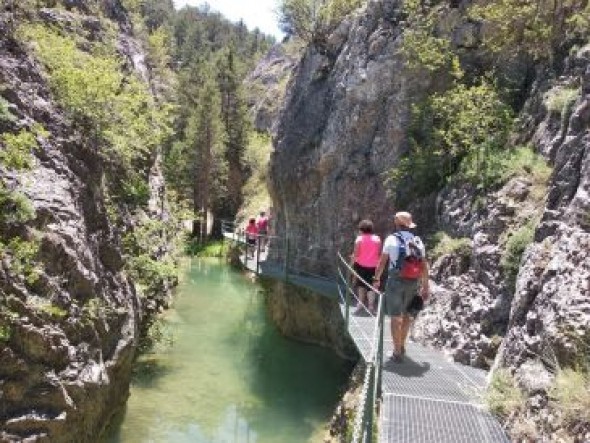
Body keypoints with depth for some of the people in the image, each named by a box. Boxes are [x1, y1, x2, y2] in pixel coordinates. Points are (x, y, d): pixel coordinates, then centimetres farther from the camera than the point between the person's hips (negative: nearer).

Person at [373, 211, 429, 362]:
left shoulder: (392, 239, -5)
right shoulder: (418, 241, 6)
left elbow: (382, 262, -4)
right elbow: (424, 266, 5)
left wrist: (377, 279, 8)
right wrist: (425, 287, 12)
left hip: (396, 281, -4)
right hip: (413, 282, 4)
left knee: (396, 317, 2)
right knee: (407, 315, 21)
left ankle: (398, 353, 3)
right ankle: (401, 345, 33)